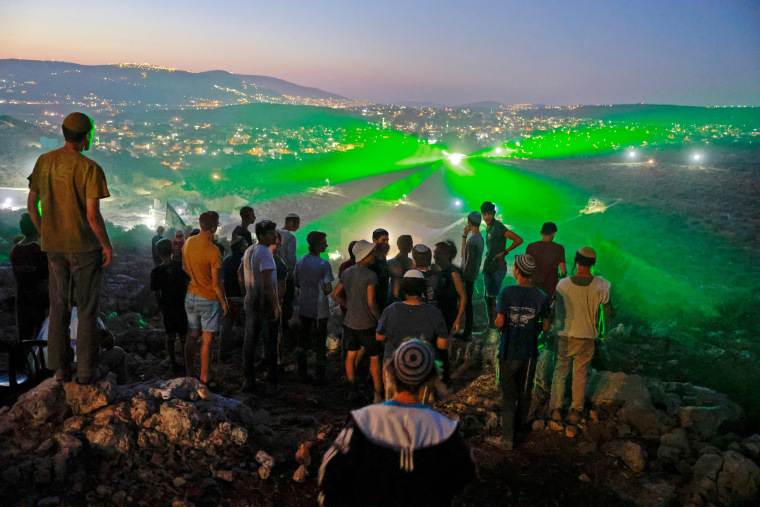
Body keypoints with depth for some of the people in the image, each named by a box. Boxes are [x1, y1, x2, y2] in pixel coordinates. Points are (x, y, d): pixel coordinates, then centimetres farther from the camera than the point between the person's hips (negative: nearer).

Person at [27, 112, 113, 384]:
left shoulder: (44, 162, 4)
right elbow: (93, 215, -19)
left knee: (58, 306, 14)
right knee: (87, 309, 5)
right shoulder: (89, 168, -15)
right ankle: (86, 370, 10)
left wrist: (45, 235, 19)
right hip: (85, 246, -5)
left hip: (54, 246, 5)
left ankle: (60, 367, 22)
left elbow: (31, 204, 8)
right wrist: (107, 245, -6)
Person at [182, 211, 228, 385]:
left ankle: (189, 375, 23)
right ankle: (204, 379, 10)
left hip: (191, 296, 6)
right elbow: (216, 283, -18)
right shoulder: (213, 252, -22)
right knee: (206, 340, 3)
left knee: (192, 336, 16)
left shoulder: (188, 242, -2)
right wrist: (224, 302, -5)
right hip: (208, 299, -6)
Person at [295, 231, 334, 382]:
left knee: (302, 340, 13)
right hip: (319, 308, -5)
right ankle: (320, 375, 15)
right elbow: (328, 289, -17)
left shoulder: (300, 261, 0)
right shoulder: (323, 264, -17)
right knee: (320, 341, 8)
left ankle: (302, 373, 20)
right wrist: (324, 293, 4)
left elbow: (297, 283, 8)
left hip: (303, 307, 5)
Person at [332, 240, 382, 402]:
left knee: (351, 355, 17)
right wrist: (380, 319, -8)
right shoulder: (370, 275, -18)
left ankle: (353, 390, 25)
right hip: (367, 324, -6)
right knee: (375, 358, 4)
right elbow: (371, 302, -21)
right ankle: (378, 395, 7)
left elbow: (336, 294, 10)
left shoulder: (347, 272, 3)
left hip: (350, 321, 6)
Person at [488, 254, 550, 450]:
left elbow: (499, 323, -13)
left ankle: (507, 438, 10)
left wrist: (498, 323, 9)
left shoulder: (507, 292, -14)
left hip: (508, 352, -2)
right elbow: (546, 326, -2)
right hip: (529, 353, 2)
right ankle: (520, 427, 37)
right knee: (524, 393, 19)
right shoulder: (541, 297, -7)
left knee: (508, 395, 6)